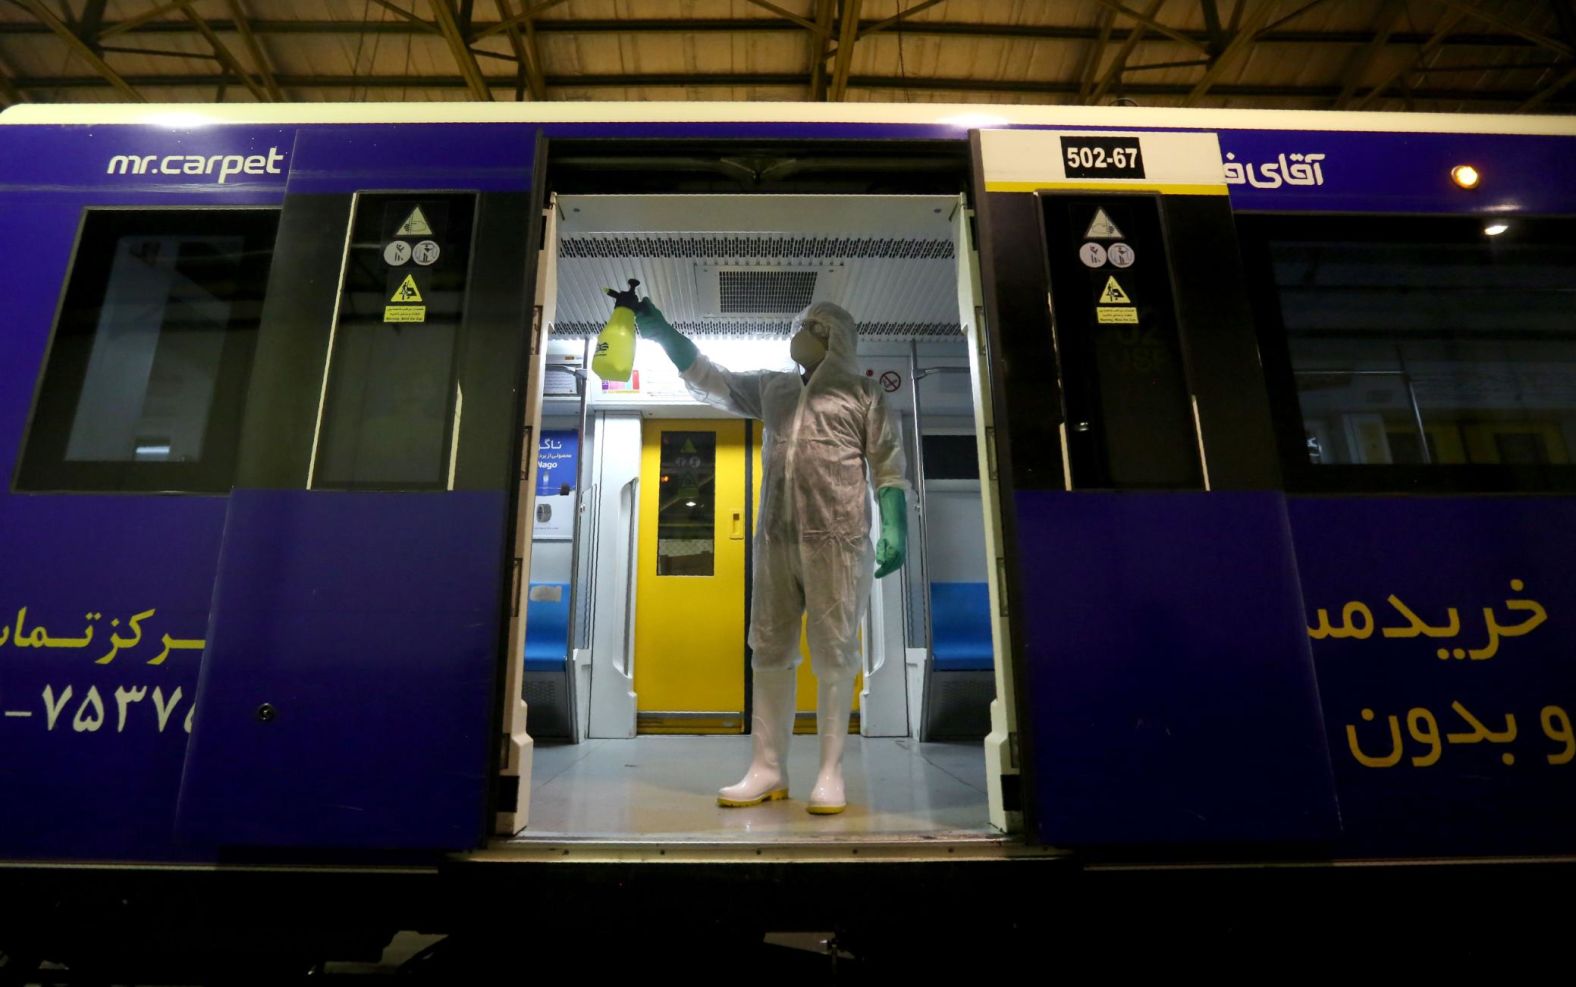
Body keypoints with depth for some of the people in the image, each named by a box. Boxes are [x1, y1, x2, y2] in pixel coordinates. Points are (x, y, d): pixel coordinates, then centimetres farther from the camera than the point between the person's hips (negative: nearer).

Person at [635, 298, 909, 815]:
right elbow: (706, 378, 23)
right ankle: (768, 769, 14)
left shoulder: (862, 392, 7)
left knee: (833, 653, -1)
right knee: (769, 651, 5)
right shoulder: (771, 388, 20)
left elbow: (887, 464, 1)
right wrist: (658, 328, 18)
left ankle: (830, 773, 9)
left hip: (837, 539, -5)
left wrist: (894, 528, -9)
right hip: (774, 539, 5)